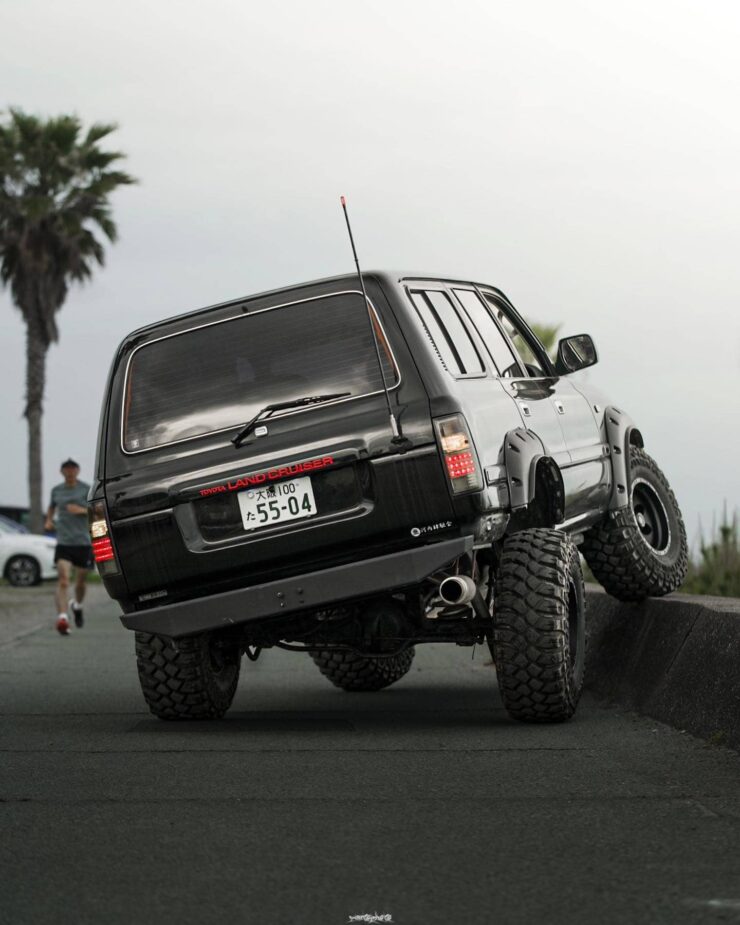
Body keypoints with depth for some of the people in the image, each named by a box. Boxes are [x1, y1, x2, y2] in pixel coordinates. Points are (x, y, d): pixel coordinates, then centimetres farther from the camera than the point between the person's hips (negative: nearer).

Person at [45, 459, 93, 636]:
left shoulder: (86, 489, -1)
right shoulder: (56, 490, 8)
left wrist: (82, 510, -18)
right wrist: (49, 520, 10)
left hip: (83, 541, 0)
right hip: (63, 542, 0)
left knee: (81, 581, 12)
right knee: (63, 580, -16)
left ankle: (77, 605, 44)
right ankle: (62, 617, -26)